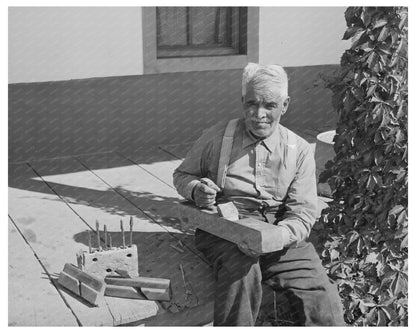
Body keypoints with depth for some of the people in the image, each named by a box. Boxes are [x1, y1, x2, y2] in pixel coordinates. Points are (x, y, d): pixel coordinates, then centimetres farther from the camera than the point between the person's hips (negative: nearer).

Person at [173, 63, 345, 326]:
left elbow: (302, 215, -1)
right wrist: (196, 190, -9)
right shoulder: (218, 137, 3)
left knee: (324, 302, -21)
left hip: (281, 235, 1)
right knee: (241, 271, -35)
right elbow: (183, 174, 17)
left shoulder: (299, 151, 4)